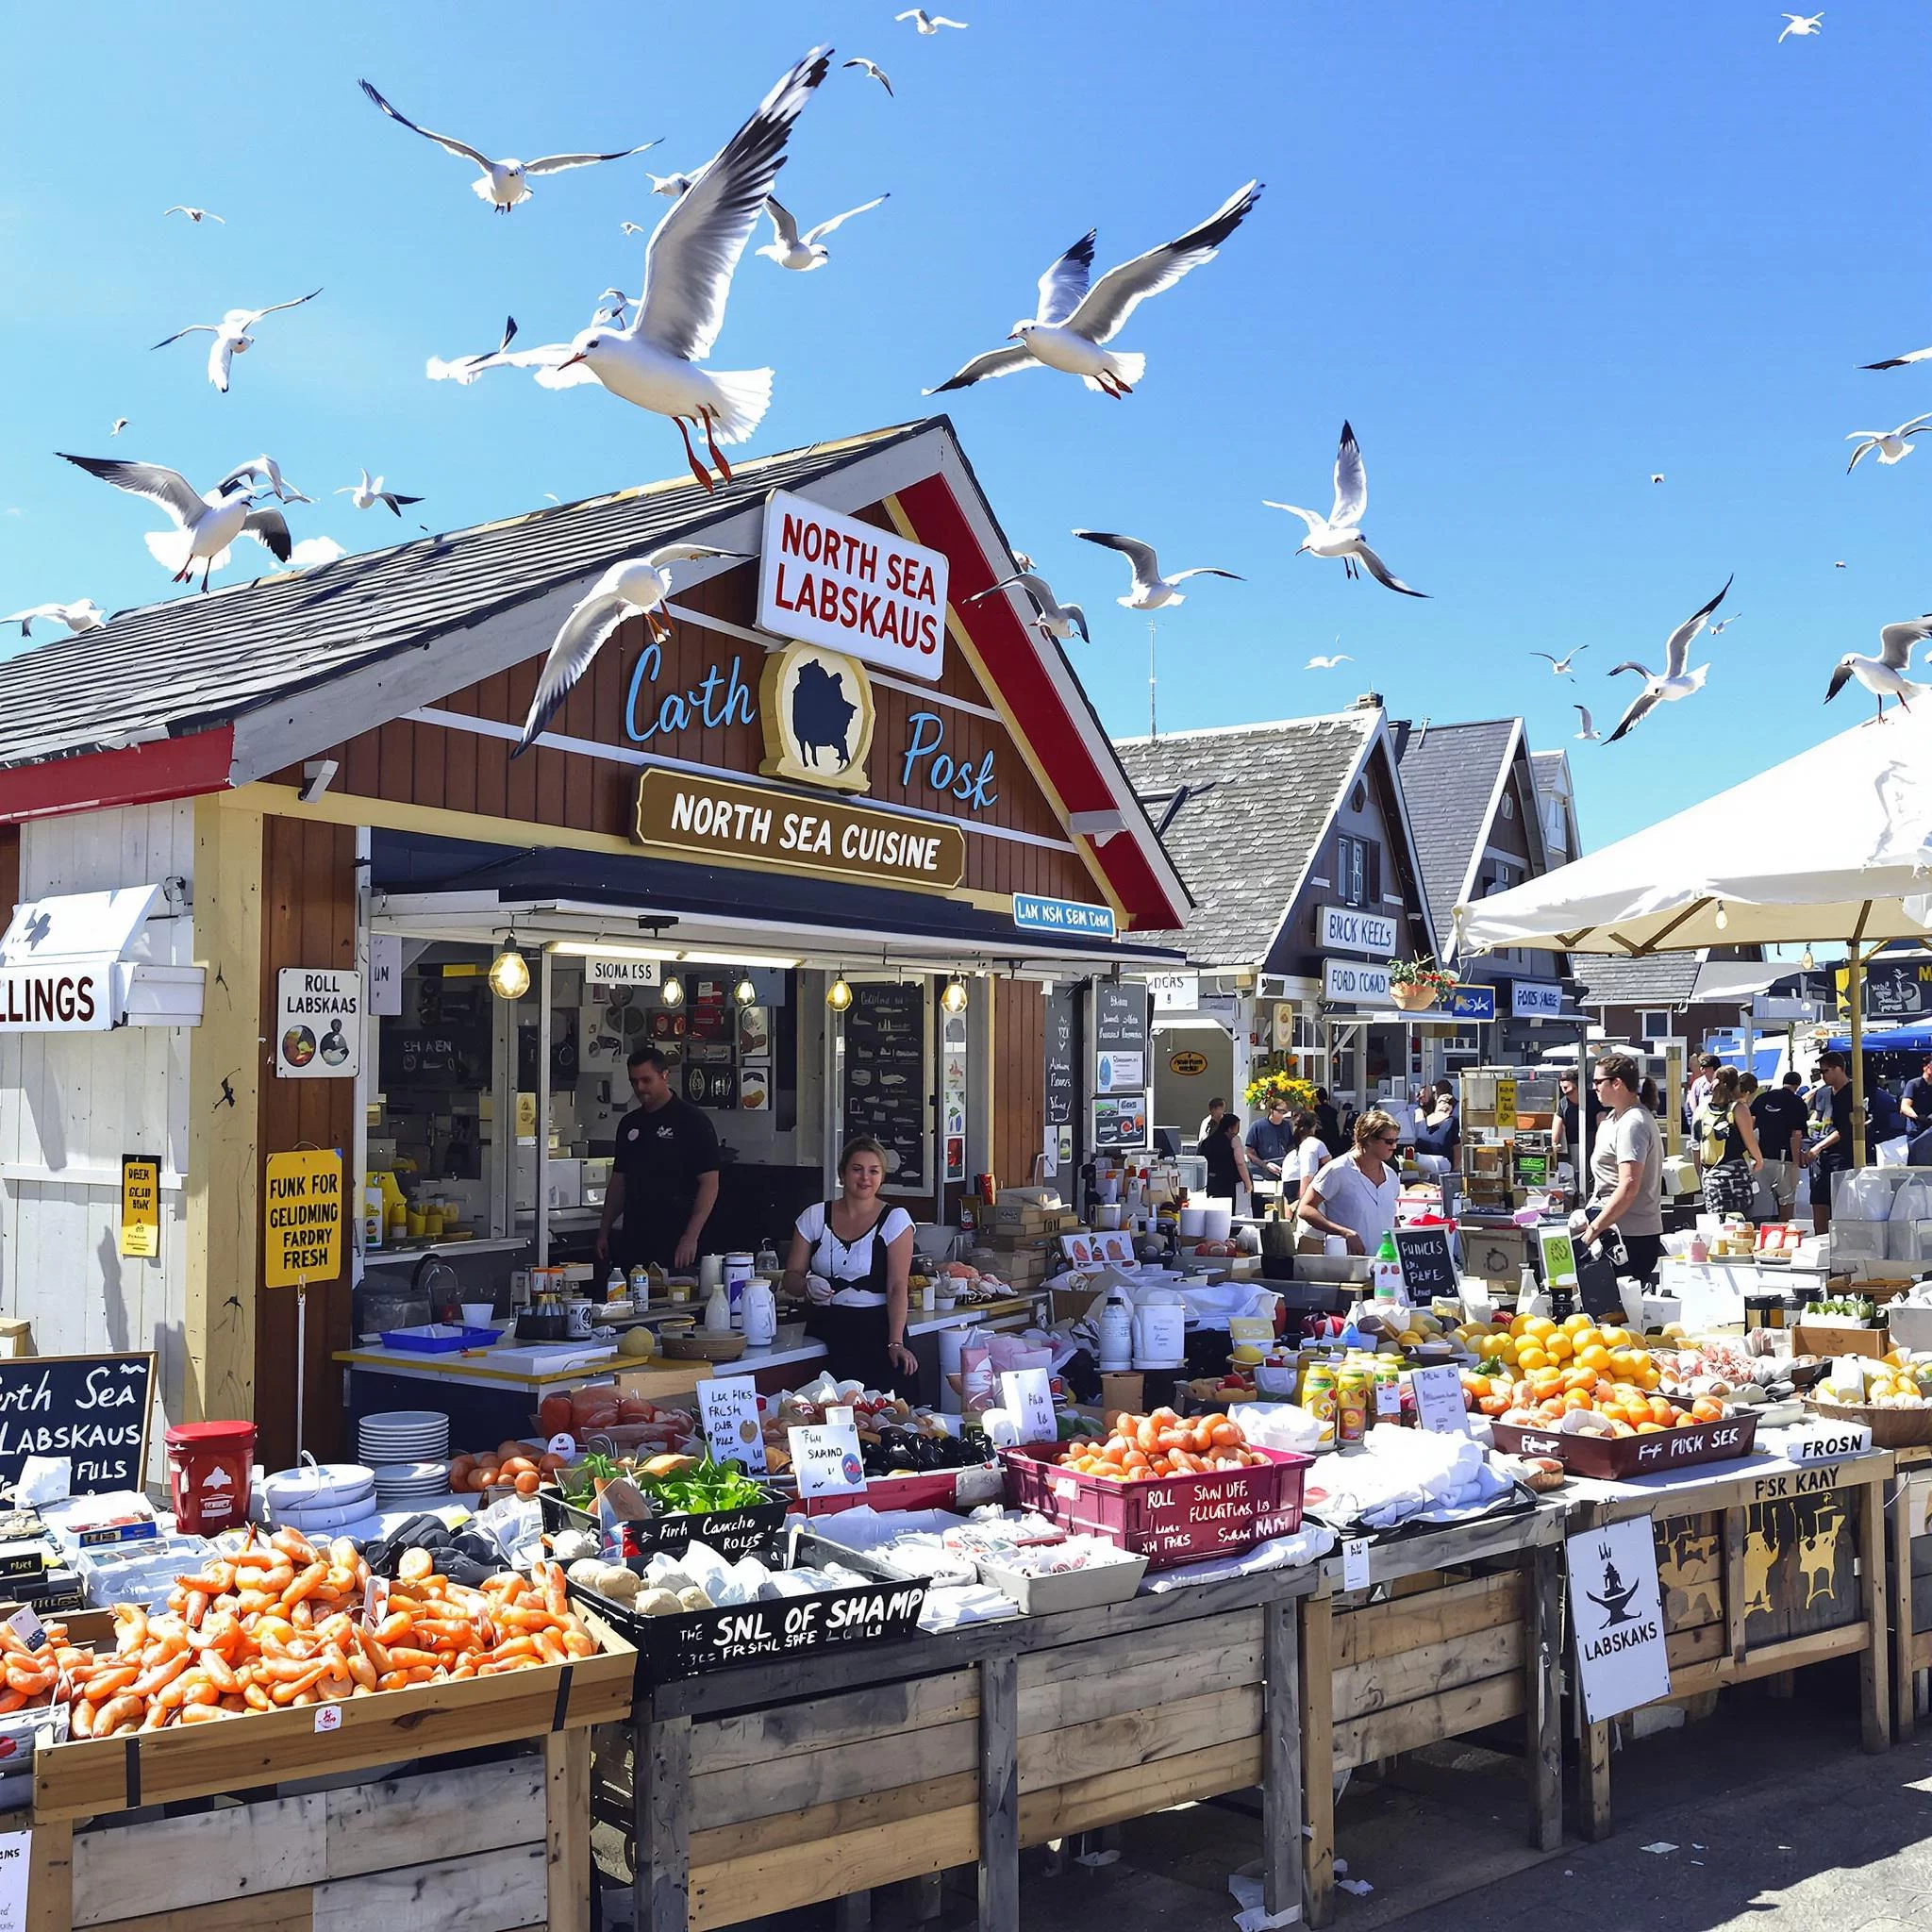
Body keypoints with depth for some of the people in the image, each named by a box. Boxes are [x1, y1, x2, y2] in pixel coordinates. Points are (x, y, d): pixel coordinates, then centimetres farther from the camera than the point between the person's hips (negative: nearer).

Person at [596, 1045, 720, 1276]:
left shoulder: (692, 1121, -5)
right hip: (632, 1242, 6)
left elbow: (709, 1183, -9)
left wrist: (691, 1237, -17)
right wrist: (604, 1231, 15)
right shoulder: (629, 1124, 15)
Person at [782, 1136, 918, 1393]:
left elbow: (897, 1287, -7)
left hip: (878, 1332, -2)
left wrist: (895, 1344, -17)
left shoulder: (895, 1220, 1)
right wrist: (807, 1286, -14)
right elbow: (791, 1276, 10)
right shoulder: (815, 1217, 9)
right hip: (825, 1332, 2)